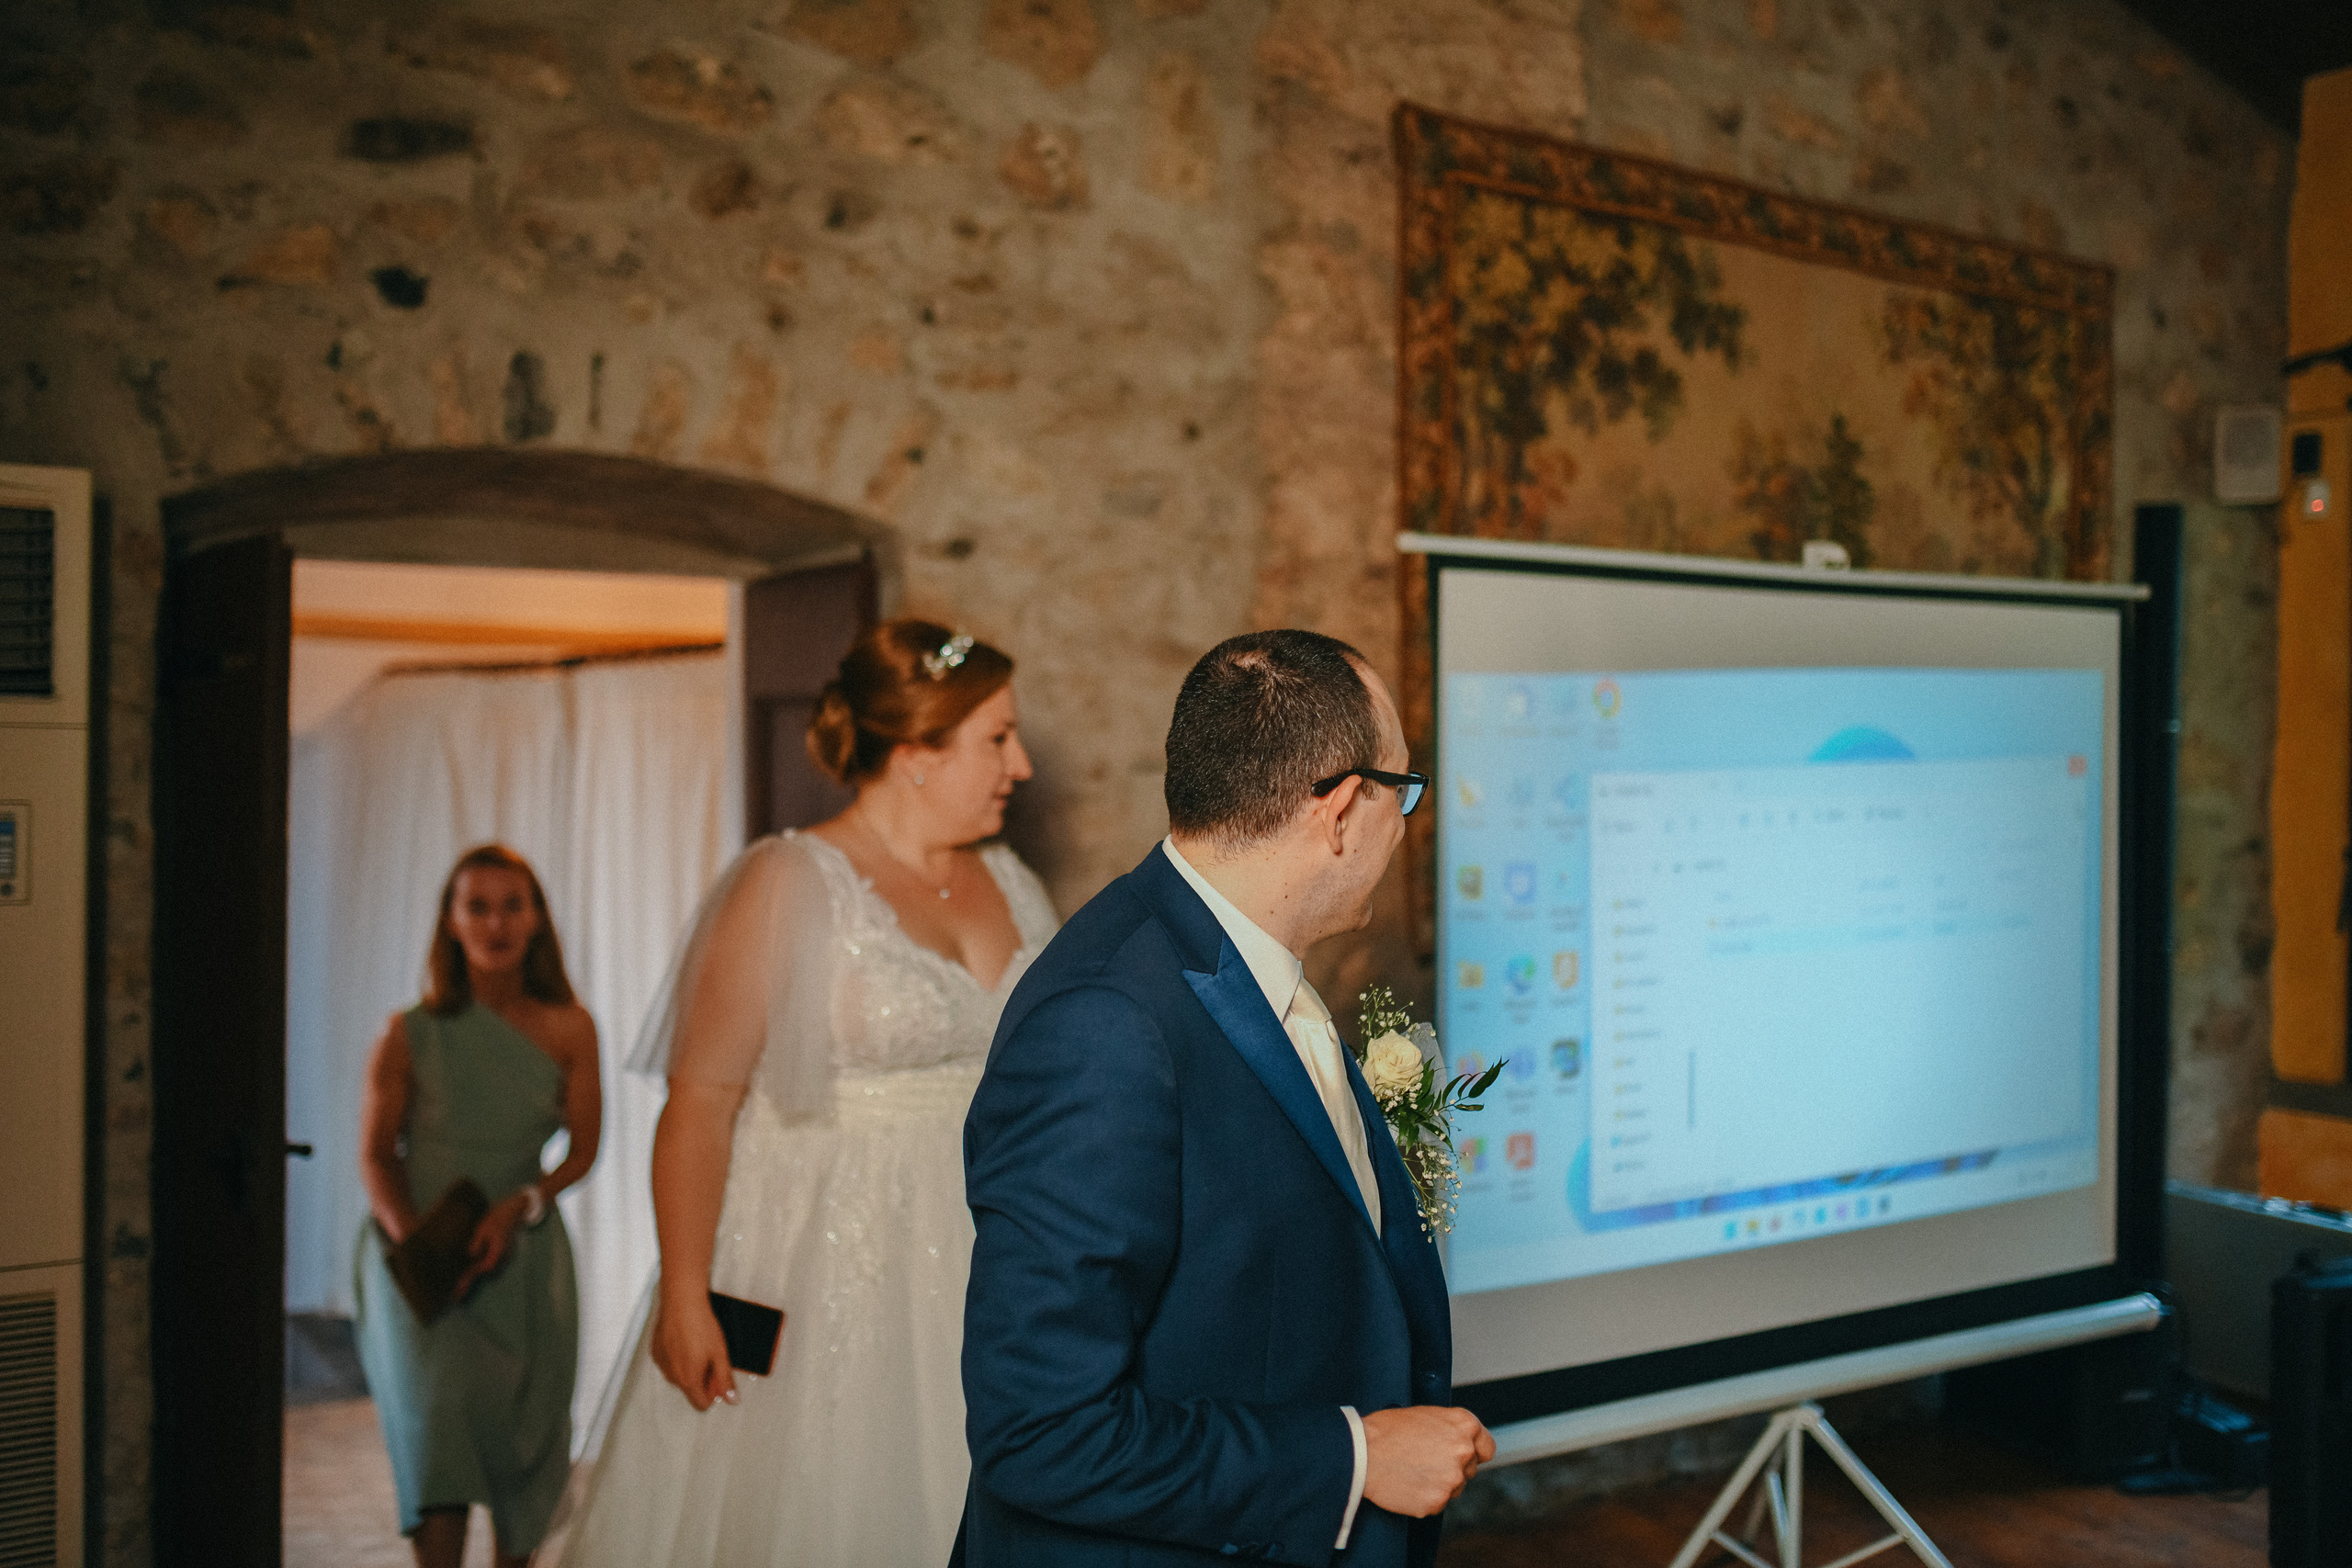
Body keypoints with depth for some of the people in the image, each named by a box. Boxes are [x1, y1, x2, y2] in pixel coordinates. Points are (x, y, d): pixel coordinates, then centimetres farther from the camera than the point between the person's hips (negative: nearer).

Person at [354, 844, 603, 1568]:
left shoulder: (569, 1030, -1)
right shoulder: (410, 1036, -5)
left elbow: (582, 1149, 2)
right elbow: (377, 1154, 0)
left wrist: (519, 1207, -16)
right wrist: (414, 1238, -16)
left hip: (524, 1251, 2)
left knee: (523, 1436, 5)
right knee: (436, 1414, -18)